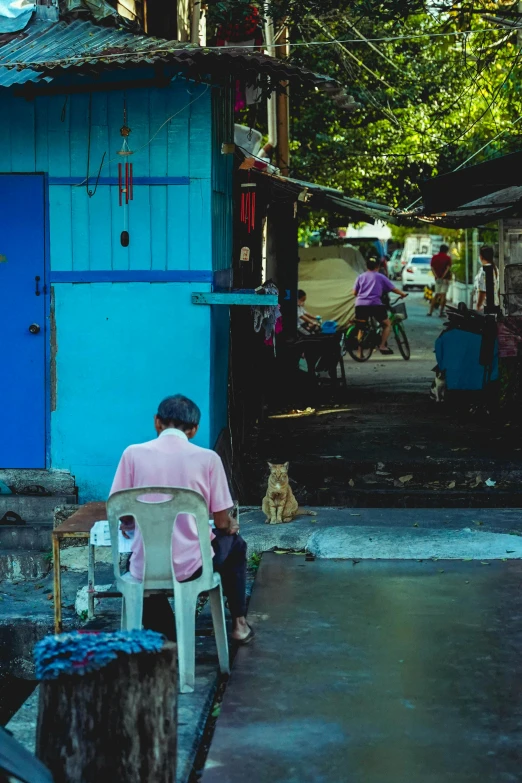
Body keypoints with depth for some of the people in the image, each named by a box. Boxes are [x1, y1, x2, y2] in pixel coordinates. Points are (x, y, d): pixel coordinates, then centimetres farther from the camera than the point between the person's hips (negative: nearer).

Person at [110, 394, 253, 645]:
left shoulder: (133, 453, -4)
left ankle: (166, 639, 31)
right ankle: (239, 624, 38)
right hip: (191, 565, -1)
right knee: (235, 544, 32)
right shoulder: (208, 458, -6)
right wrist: (232, 525, 24)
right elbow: (222, 522, -1)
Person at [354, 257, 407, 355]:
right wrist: (403, 294, 28)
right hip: (375, 304, -3)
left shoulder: (361, 277, 16)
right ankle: (382, 346, 2)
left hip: (360, 305, 3)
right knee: (387, 324, 15)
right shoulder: (380, 277, 11)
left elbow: (355, 292, 15)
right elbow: (393, 289, 11)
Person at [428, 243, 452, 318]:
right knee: (443, 295, -4)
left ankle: (430, 311, 8)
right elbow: (448, 268, -13)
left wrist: (436, 276, -10)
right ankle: (441, 312, -8)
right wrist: (443, 276, -15)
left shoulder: (434, 257, 8)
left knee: (436, 295, 13)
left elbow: (432, 268, -1)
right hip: (445, 278, -4)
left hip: (437, 278, 4)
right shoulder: (448, 257, -3)